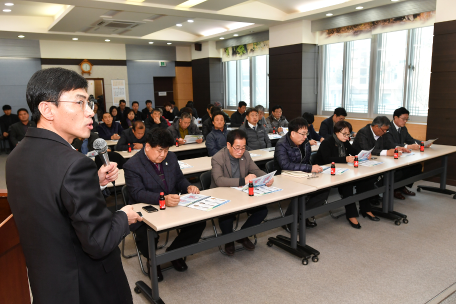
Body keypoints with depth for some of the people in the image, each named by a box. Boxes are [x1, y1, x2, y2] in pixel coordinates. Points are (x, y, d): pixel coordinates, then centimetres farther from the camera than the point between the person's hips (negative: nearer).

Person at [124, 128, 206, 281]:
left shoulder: (171, 157, 6)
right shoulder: (132, 165, -13)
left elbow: (179, 178, 17)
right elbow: (138, 193, -23)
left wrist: (188, 187, -7)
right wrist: (162, 199, -40)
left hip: (173, 206, 5)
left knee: (199, 222, -13)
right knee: (147, 237, -31)